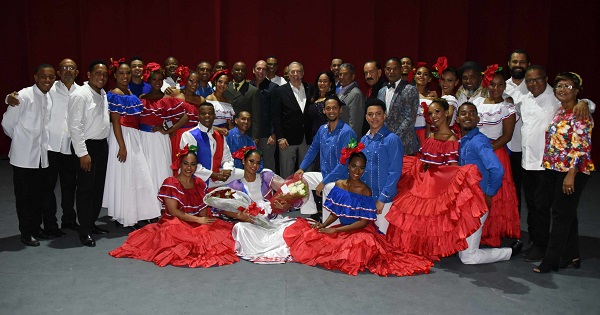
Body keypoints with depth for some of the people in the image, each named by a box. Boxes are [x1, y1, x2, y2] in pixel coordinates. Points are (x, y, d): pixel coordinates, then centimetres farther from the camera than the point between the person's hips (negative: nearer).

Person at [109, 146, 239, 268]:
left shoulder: (200, 184, 11)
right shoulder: (170, 183, -6)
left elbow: (203, 208, 6)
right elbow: (173, 211, -13)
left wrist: (204, 221, -17)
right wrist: (198, 220, -17)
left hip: (199, 224, 5)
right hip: (175, 223, -5)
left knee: (222, 230, -17)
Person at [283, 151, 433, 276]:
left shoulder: (365, 191, -13)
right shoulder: (339, 185, 2)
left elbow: (363, 222, -15)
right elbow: (335, 213, 10)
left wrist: (335, 230, -19)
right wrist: (324, 225, -11)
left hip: (360, 232, -6)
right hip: (342, 229, 6)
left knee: (361, 243, -39)